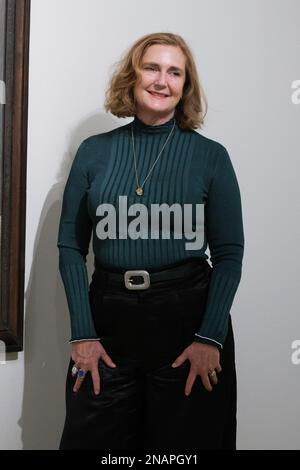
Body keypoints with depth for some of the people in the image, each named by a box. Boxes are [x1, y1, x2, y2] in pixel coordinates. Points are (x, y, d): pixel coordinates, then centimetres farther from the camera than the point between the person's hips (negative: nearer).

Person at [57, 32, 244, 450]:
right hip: (109, 318, 1)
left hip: (189, 315, -1)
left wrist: (211, 337, -10)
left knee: (185, 439, 13)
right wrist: (82, 333, -5)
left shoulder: (211, 156, -1)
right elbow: (70, 246, 2)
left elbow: (229, 253, -1)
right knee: (92, 438, 11)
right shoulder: (94, 152, 2)